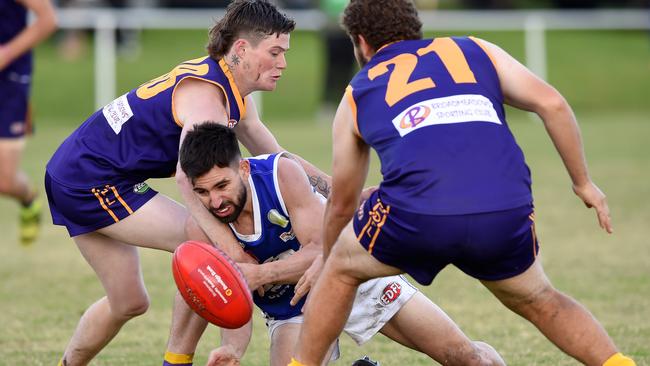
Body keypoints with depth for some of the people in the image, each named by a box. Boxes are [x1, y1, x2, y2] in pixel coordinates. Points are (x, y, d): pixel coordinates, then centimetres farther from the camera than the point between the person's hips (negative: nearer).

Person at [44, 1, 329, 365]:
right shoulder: (206, 94, -24)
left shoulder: (236, 96, 8)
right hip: (96, 180, -10)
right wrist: (227, 242, -51)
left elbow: (274, 157, 21)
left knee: (129, 303, 18)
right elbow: (189, 175, -41)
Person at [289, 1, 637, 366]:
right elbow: (552, 104, 12)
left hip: (418, 215, -1)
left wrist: (324, 259, 52)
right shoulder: (475, 51, 26)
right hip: (507, 217, 2)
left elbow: (341, 204, 36)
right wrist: (583, 183, 21)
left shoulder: (356, 96, 27)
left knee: (342, 268, 28)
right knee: (538, 302, 29)